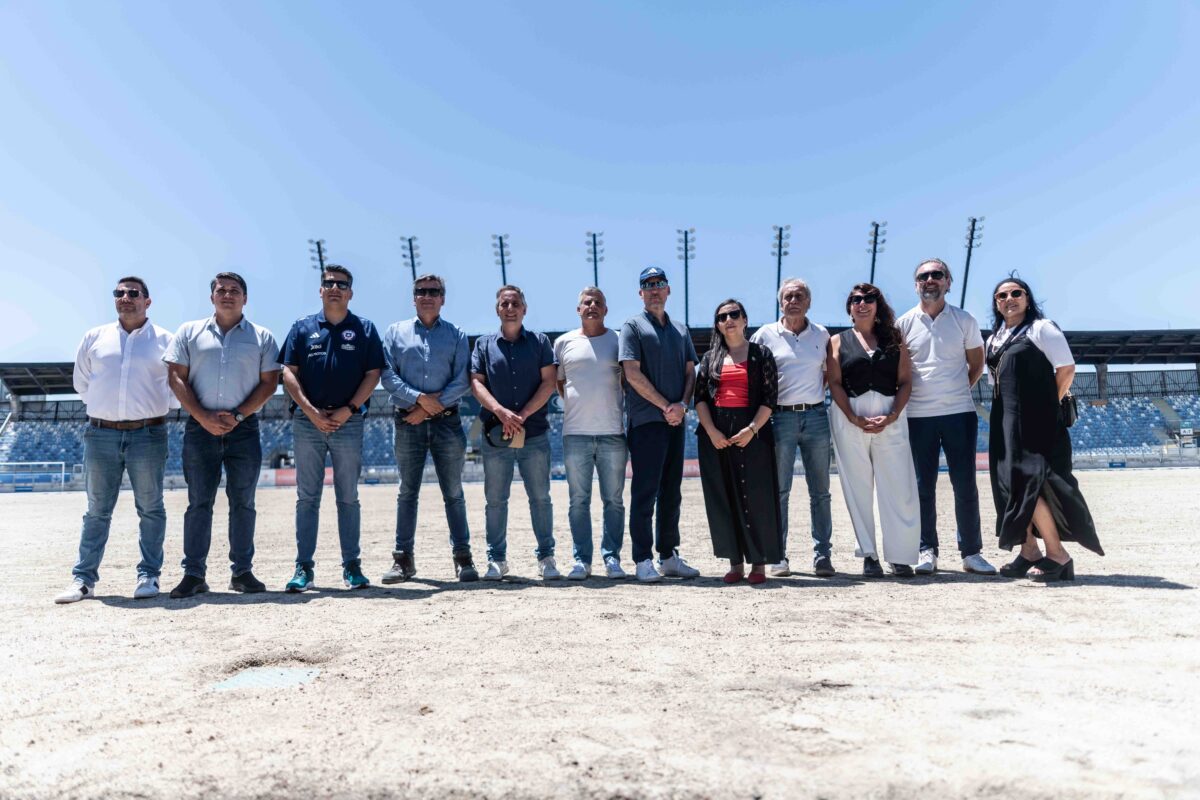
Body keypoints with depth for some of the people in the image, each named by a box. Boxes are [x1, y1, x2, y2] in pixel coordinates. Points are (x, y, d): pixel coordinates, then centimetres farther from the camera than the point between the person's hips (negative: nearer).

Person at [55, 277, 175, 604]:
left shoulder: (165, 341, 3)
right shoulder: (95, 338, 10)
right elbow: (81, 383, 18)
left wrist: (148, 406, 6)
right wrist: (104, 405, 14)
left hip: (147, 435, -2)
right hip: (101, 433, 2)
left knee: (150, 509, 3)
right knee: (97, 510, 7)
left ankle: (148, 576, 9)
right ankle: (83, 579, 12)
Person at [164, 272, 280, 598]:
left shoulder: (262, 337, 9)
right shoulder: (190, 332, 10)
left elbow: (269, 383, 2)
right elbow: (177, 377, 3)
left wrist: (237, 416, -9)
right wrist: (204, 417, -9)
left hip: (244, 428, 0)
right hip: (200, 427, 0)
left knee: (243, 502, 4)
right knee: (199, 502, 1)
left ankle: (242, 571, 10)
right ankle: (193, 574, 5)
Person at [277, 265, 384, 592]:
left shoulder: (365, 329, 7)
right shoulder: (303, 327, 9)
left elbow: (373, 374, 2)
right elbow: (288, 373, 4)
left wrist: (347, 410, -10)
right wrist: (312, 412, -8)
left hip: (348, 422, -1)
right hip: (307, 421, 1)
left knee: (348, 497, 5)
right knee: (307, 497, 3)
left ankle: (351, 566, 11)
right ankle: (303, 567, 9)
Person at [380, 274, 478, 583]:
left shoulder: (456, 335, 9)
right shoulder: (396, 332, 11)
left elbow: (462, 381, -1)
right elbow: (387, 375, 0)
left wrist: (433, 406, -11)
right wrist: (419, 398, -12)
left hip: (447, 421, 0)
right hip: (407, 422, 1)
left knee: (453, 493, 3)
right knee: (407, 492, 5)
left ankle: (463, 557, 9)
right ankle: (403, 559, 11)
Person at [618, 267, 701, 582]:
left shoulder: (680, 330, 20)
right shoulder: (633, 326, 1)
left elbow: (690, 372, 15)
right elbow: (632, 373, -9)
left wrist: (682, 405, -4)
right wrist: (665, 406, -11)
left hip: (675, 420, 6)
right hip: (646, 421, -6)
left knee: (671, 493, 10)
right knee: (645, 492, -6)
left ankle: (669, 556, 19)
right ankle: (642, 559, 0)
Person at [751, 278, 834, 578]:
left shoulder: (821, 334, 10)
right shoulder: (765, 335, 3)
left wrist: (818, 395, 9)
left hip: (816, 416, 2)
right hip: (780, 417, -2)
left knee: (820, 491, 4)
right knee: (779, 491, 0)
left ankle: (822, 555, 12)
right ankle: (778, 556, 8)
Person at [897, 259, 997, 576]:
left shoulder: (964, 321, 5)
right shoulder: (904, 323, 3)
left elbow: (976, 363, 13)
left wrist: (957, 392, 4)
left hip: (960, 412, 0)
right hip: (918, 415, 0)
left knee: (965, 485, 4)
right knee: (923, 486, 5)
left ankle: (971, 552, 13)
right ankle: (927, 550, 14)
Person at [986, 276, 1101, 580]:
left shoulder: (1041, 328, -3)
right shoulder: (994, 338, 17)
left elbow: (1067, 368, -9)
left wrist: (1050, 404, -4)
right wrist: (1006, 411, 11)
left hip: (1036, 422, -7)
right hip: (1006, 423, 8)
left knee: (1029, 484, -12)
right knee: (1011, 486, 7)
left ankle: (1057, 555, -2)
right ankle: (1029, 551, 16)